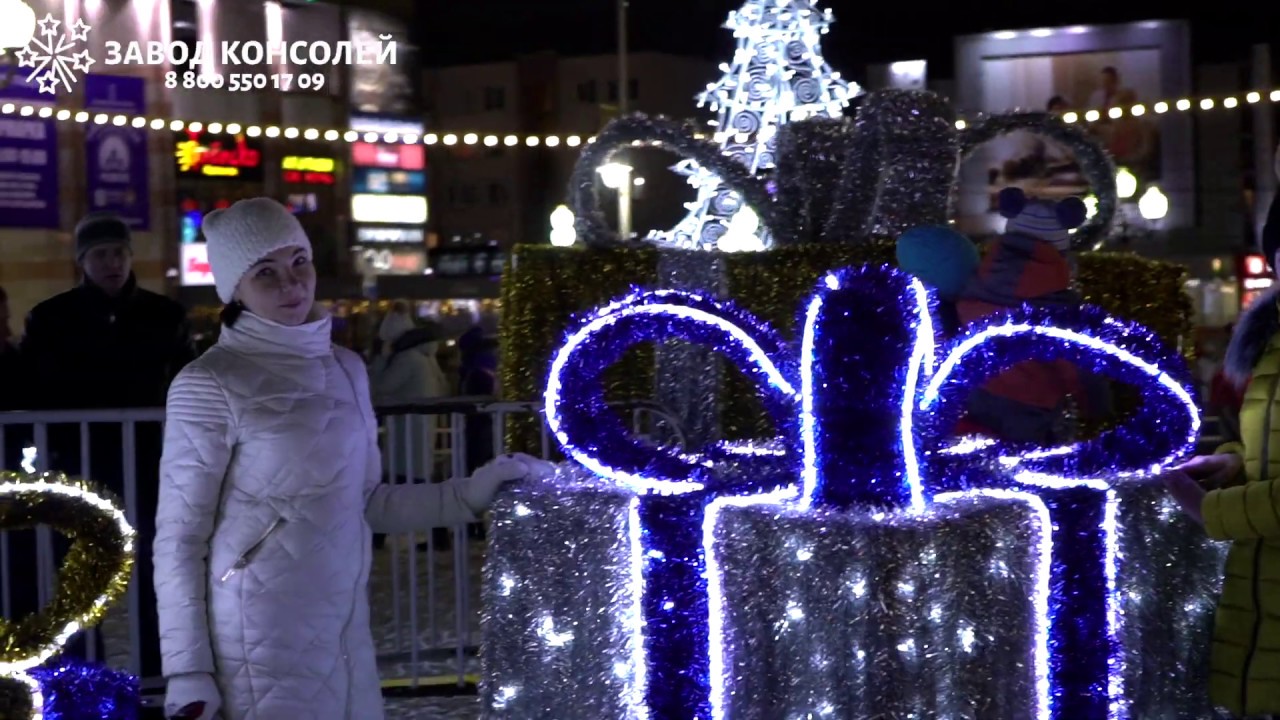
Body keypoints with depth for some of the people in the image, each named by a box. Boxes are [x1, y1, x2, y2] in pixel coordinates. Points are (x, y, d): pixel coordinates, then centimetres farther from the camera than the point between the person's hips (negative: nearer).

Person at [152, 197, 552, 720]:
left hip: (344, 632, 6)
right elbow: (178, 539, -9)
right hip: (261, 641, -6)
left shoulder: (344, 369, 8)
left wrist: (470, 495, 7)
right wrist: (188, 673, -13)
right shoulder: (209, 384, -10)